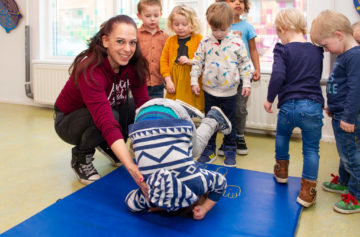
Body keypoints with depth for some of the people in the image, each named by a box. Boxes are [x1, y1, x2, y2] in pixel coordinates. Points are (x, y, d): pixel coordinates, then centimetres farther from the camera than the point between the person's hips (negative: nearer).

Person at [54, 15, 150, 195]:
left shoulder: (133, 64, -18)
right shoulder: (90, 71, -37)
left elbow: (144, 103, -19)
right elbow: (108, 123, -47)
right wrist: (133, 169, -56)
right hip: (68, 120, -6)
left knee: (134, 108, -20)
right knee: (111, 114, -35)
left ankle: (106, 146, 7)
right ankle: (81, 159, -7)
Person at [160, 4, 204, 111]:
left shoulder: (199, 39, 0)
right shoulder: (170, 40, 10)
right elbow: (164, 60, 8)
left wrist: (190, 61, -18)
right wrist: (168, 80, -2)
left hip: (192, 84, -2)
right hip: (174, 85, 3)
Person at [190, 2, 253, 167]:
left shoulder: (236, 42, -6)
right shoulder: (205, 42, -3)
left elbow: (244, 64, 1)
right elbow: (197, 62, 3)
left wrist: (246, 83, -2)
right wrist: (194, 81, -1)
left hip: (229, 91, -1)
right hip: (210, 90, 2)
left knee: (229, 122, 11)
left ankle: (230, 151, 26)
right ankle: (209, 150, 26)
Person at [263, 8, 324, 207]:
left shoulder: (283, 50, -6)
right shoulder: (317, 50, 8)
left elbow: (278, 76, -19)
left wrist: (270, 99, -7)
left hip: (288, 105, -1)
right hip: (313, 106, 2)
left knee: (282, 135, 27)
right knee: (311, 148, 9)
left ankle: (281, 170, 42)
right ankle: (307, 190, 9)